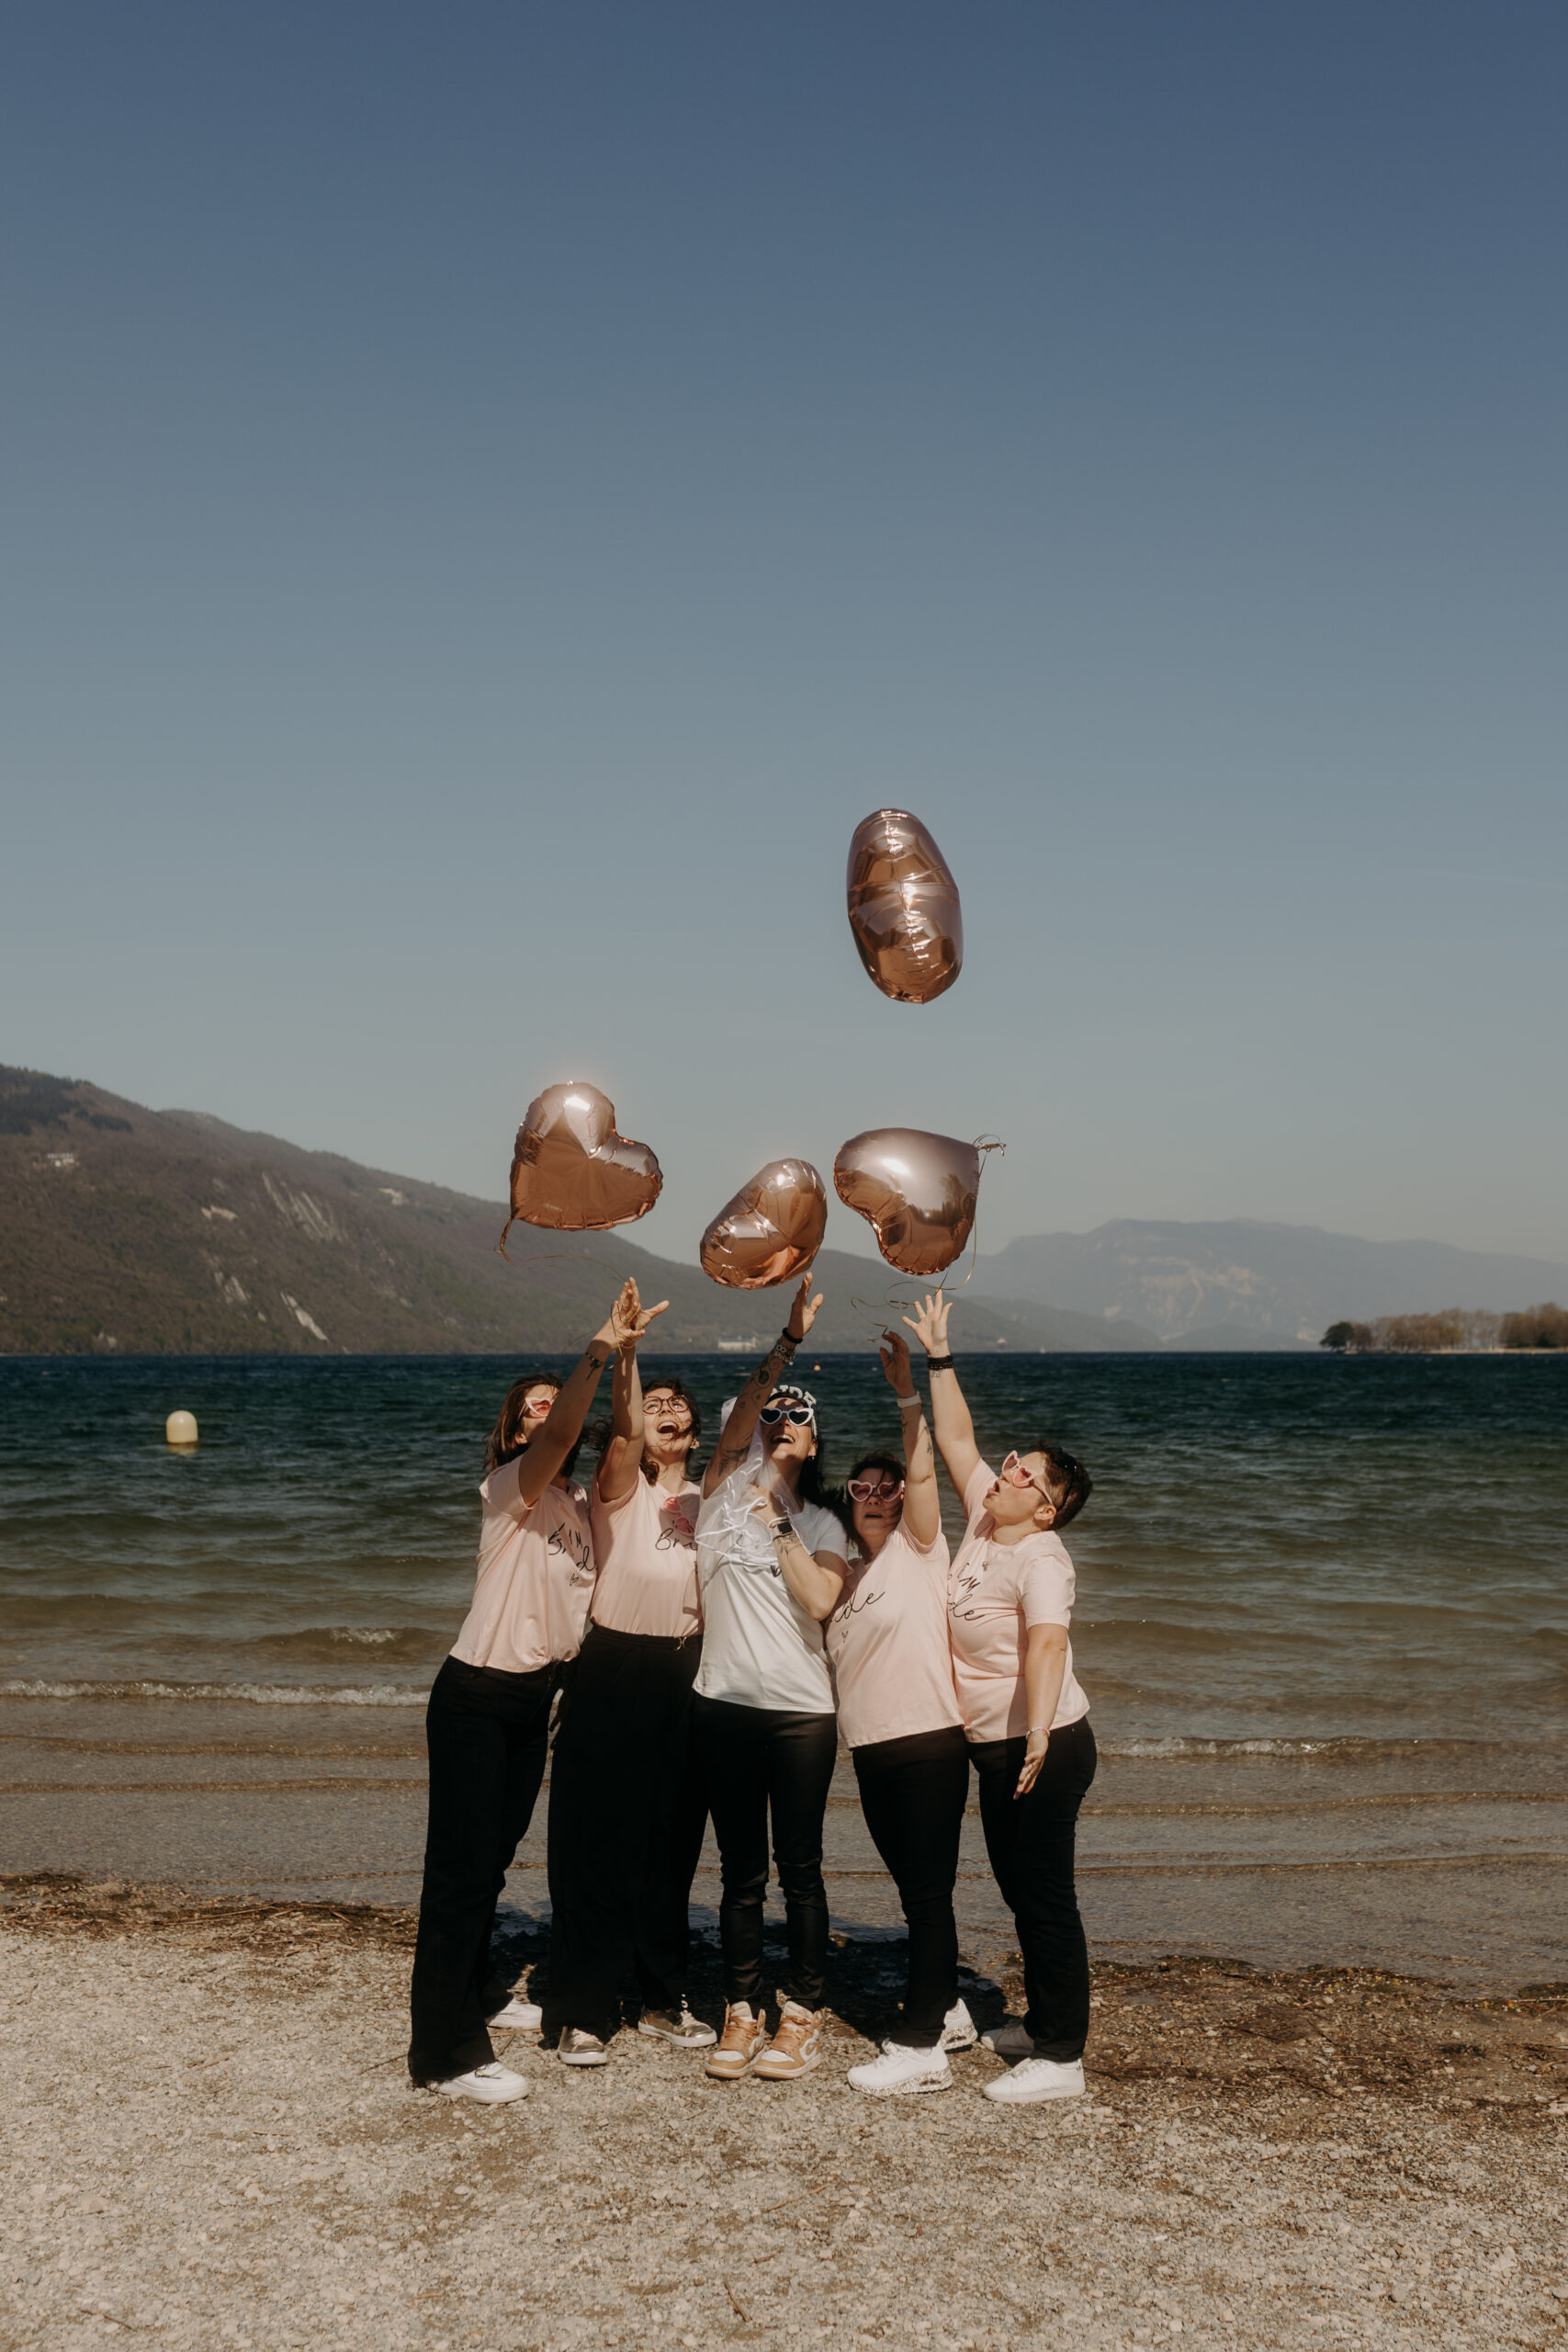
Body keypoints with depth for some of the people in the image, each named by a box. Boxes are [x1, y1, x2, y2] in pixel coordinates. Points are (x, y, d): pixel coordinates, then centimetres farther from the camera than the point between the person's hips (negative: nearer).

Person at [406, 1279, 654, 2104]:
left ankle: (467, 2001, 32)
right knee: (460, 1868, -7)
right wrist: (598, 1349, -38)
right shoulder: (511, 1489, -13)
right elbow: (561, 1436, -30)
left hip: (534, 1698, 8)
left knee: (494, 1860, 18)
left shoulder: (578, 1504, 15)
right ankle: (443, 2054, -3)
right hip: (476, 1696, -8)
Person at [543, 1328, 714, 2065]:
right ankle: (583, 2011, 3)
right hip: (612, 1673, -4)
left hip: (683, 1675, 4)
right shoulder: (620, 1486, -3)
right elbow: (623, 1432, -25)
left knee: (672, 1843, 11)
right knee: (596, 1842, -4)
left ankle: (664, 1997, 24)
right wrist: (624, 1348, -37)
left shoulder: (708, 1501, 11)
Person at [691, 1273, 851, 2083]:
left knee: (800, 1869, 4)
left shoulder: (821, 1524, 6)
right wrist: (790, 1339, -21)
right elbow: (740, 1413, -13)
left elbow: (820, 1600, -12)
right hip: (724, 1705, 0)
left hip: (801, 1711, 0)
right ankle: (741, 2013, 17)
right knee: (740, 1871, 8)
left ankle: (802, 2015, 14)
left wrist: (778, 1525, -12)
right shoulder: (727, 1489, 5)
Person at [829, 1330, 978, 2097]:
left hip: (929, 1743, -7)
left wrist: (907, 1394, -26)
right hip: (872, 1747, 7)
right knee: (913, 1889, 16)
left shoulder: (918, 1549, -3)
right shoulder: (845, 1572, 16)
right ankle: (947, 2011, 30)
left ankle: (922, 2048, -3)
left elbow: (923, 1470, -16)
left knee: (929, 1892, -5)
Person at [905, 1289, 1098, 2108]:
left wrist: (1038, 1735, -50)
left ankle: (1061, 2057, 2)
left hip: (1043, 1748, -9)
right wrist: (938, 1358, 12)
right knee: (1019, 1889, 19)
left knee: (1045, 1896, -4)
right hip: (994, 1746, 9)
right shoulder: (984, 1518, 4)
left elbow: (1047, 1644, -36)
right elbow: (955, 1439, 14)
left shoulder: (1039, 1558, -21)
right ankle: (1042, 2021, 32)